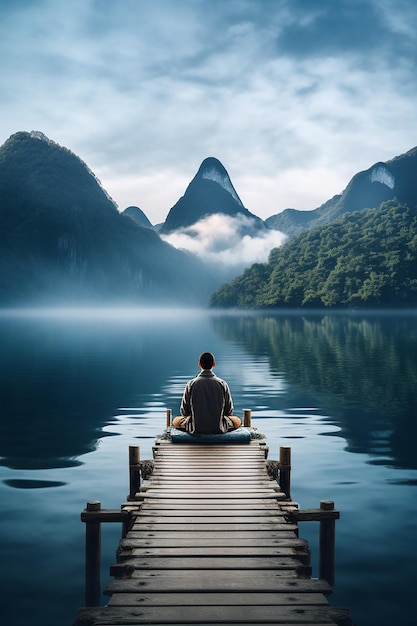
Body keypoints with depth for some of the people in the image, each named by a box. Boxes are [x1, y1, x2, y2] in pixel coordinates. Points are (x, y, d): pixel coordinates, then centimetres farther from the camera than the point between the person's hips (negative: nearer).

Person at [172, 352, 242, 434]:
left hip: (196, 428, 0)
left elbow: (184, 412, 2)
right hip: (218, 429, 0)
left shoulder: (191, 384, -4)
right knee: (237, 421, 28)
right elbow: (229, 411, 4)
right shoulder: (223, 384, -3)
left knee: (175, 421, 28)